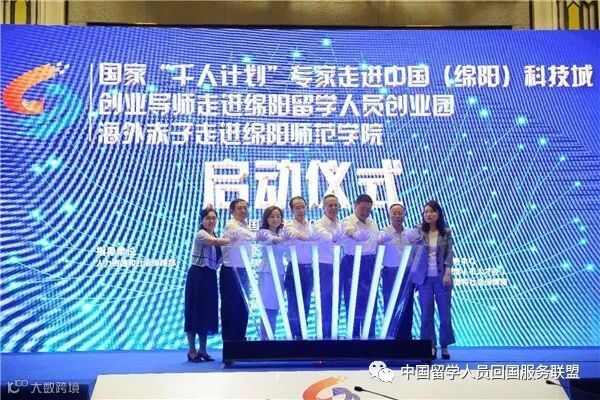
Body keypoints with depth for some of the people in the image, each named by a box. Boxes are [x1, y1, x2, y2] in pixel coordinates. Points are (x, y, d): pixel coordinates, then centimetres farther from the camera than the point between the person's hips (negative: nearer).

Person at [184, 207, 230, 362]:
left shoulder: (215, 236, 15)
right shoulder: (201, 234, -10)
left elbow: (218, 257, 4)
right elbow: (216, 242, -31)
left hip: (210, 277, 8)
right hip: (198, 276, -8)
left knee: (208, 311, 8)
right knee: (195, 310, -3)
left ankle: (202, 350, 16)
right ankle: (192, 351, 4)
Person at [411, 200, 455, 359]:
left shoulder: (446, 232, 2)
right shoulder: (419, 231, 1)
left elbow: (449, 254, 0)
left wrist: (447, 273, -9)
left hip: (441, 277, 0)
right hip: (425, 277, 0)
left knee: (445, 313, 2)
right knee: (426, 313, 1)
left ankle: (445, 346, 15)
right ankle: (430, 346, 10)